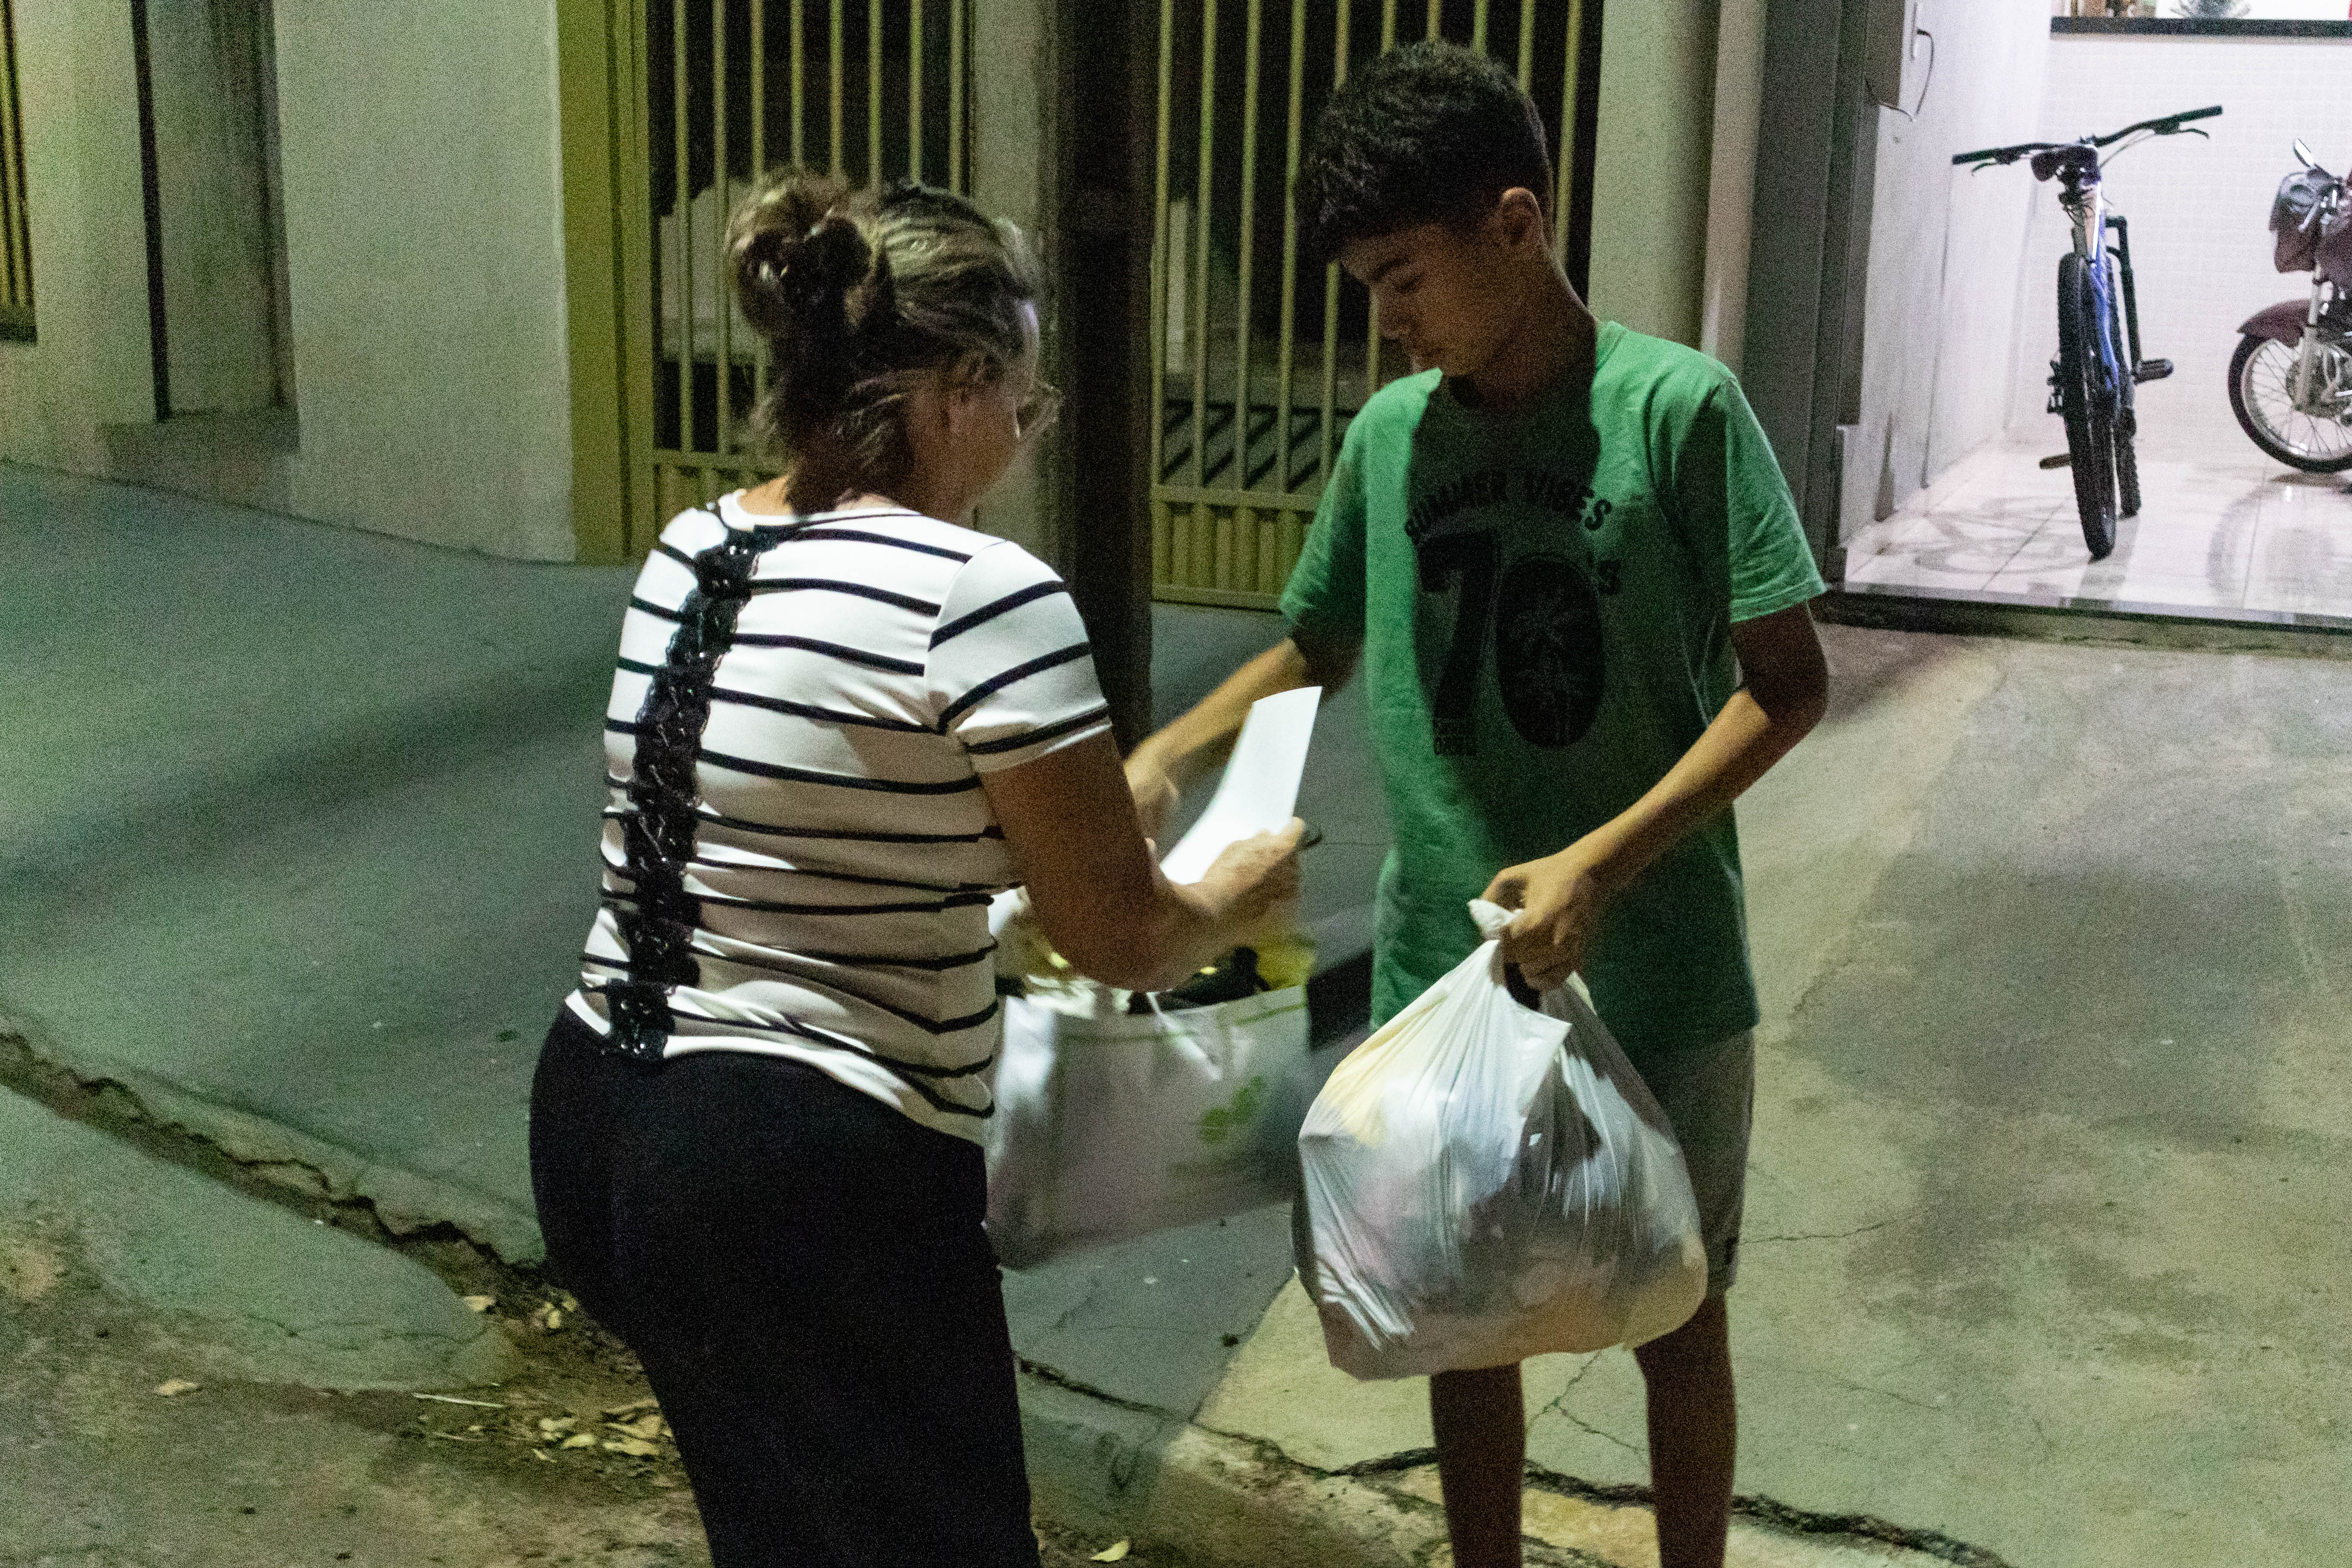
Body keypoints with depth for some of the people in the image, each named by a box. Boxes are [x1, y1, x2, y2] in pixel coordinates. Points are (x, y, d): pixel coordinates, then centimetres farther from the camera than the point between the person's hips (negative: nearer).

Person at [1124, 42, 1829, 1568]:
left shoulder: (1678, 407, -12)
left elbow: (1787, 683, -12)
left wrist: (1602, 865, -22)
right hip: (1443, 974, 4)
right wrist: (1166, 757, 0)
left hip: (1658, 982, -3)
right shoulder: (1388, 436, 1)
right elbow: (1316, 648, 15)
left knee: (1676, 1322, 15)